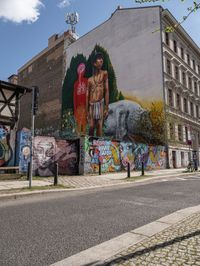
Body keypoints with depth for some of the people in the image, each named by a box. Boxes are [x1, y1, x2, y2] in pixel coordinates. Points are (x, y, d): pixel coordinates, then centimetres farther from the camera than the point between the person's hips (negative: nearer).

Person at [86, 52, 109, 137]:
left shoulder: (104, 73, 6)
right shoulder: (90, 79, 13)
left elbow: (106, 90, -1)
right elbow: (87, 95, 11)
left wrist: (106, 107, -8)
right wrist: (87, 111, 5)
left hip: (100, 103, -2)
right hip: (92, 105, 3)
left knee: (99, 126, -8)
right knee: (91, 126, 0)